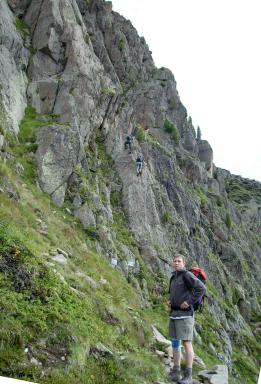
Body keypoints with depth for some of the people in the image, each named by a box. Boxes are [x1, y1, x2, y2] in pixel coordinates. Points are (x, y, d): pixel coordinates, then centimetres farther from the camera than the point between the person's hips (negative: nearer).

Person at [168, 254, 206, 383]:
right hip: (173, 314, 8)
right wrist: (169, 301, 12)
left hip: (184, 314, -8)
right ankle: (176, 372, 19)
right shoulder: (173, 277, 16)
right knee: (175, 343, 11)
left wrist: (189, 302, -20)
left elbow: (201, 288, -21)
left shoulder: (187, 275, -10)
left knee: (186, 343, -6)